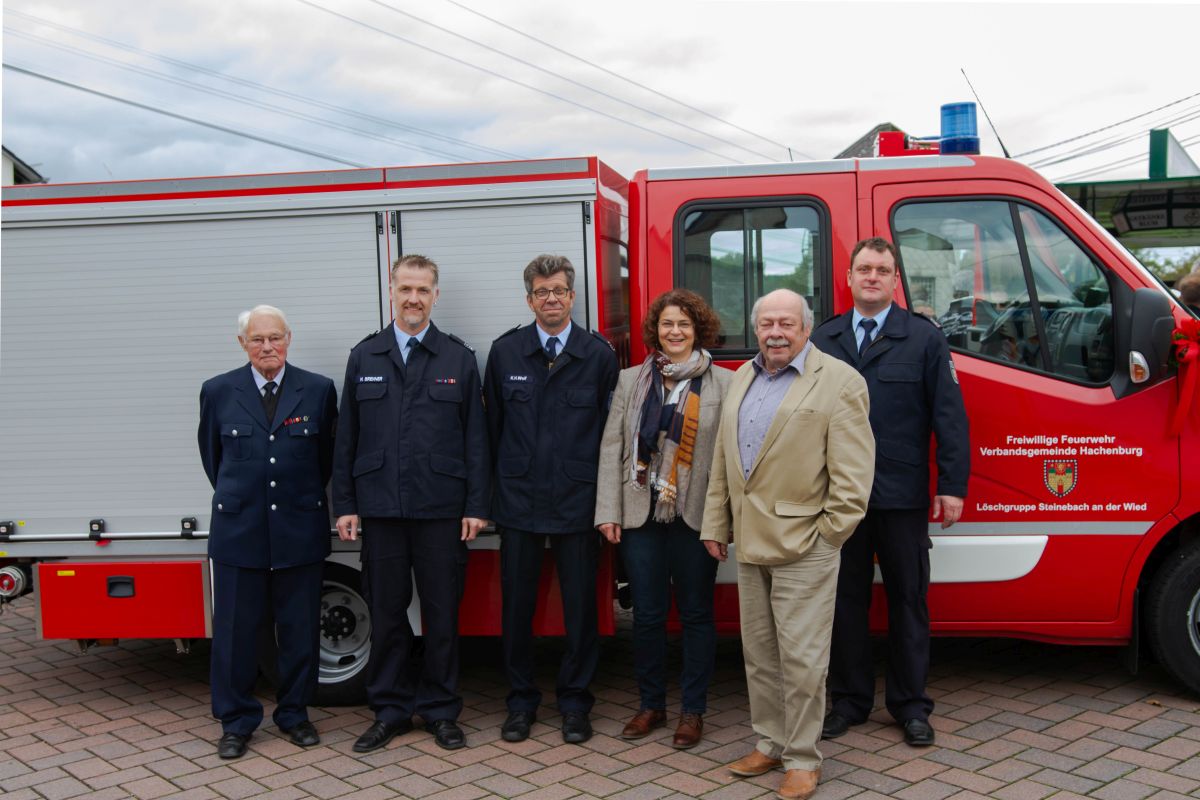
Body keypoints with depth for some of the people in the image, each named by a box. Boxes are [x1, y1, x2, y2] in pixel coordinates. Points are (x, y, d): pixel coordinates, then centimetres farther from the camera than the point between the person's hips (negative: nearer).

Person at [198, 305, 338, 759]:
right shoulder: (218, 392, 3)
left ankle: (294, 713, 25)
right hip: (238, 532, 0)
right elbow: (211, 453, 15)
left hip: (301, 530, 0)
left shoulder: (318, 390, 1)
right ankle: (236, 721, 21)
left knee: (300, 629, 8)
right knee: (236, 629, 5)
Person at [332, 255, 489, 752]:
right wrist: (344, 504, 2)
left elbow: (475, 438, 2)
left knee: (442, 613, 6)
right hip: (380, 508, 1)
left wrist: (476, 506, -4)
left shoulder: (459, 358, 4)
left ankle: (440, 710, 20)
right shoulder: (364, 357, 8)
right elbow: (347, 437, 8)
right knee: (386, 612, 9)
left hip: (442, 508, -1)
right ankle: (390, 710, 22)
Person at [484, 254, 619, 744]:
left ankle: (574, 700, 22)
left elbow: (610, 428, 3)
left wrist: (602, 493, 1)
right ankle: (521, 700, 23)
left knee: (580, 605, 6)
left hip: (577, 501, -1)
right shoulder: (505, 352, 4)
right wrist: (501, 482, 8)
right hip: (518, 501, 1)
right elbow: (493, 424, 9)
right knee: (517, 604, 8)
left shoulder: (599, 354, 0)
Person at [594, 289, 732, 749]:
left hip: (696, 517, -2)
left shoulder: (724, 384, 0)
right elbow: (611, 447, 5)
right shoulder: (631, 381, 8)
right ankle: (651, 705, 25)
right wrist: (608, 512, -1)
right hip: (640, 516, 2)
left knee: (696, 614, 8)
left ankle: (693, 711, 21)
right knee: (647, 615, 8)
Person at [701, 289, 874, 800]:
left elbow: (853, 474, -11)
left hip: (802, 547, -7)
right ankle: (770, 744, 31)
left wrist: (826, 536, -12)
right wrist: (715, 526, 14)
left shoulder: (839, 383, -8)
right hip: (749, 544, 7)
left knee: (800, 658, 0)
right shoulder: (742, 378, 13)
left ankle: (802, 758, 16)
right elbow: (722, 460, 16)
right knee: (759, 653, 16)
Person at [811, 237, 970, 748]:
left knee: (907, 599, 8)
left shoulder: (924, 338, 1)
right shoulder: (823, 340, 8)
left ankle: (910, 704, 21)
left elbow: (949, 415, -2)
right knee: (845, 599, 10)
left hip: (903, 496, -2)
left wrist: (953, 486, -8)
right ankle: (849, 699, 24)